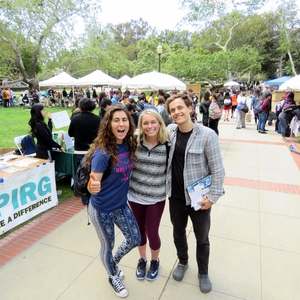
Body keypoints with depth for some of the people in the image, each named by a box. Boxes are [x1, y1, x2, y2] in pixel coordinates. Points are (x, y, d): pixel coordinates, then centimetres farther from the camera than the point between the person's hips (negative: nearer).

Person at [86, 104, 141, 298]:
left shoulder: (129, 145, -7)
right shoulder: (102, 152, -27)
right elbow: (94, 183, -27)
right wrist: (92, 186, -46)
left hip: (121, 204, 6)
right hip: (101, 208, -6)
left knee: (135, 239, 17)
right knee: (108, 245, 17)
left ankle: (114, 262, 48)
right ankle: (113, 277, 48)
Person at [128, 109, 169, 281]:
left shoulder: (167, 145, -12)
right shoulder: (135, 142, -9)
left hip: (156, 197, -2)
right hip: (135, 194, 2)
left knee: (152, 233, 8)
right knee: (139, 230, 17)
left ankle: (155, 261, 39)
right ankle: (142, 259, 45)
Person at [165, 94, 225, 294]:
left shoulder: (207, 135, -18)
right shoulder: (169, 131, -6)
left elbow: (218, 170, -14)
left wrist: (212, 197, -12)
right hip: (176, 196, 4)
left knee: (202, 238, 18)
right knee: (178, 233, 24)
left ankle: (203, 273, 44)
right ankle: (183, 262, 52)